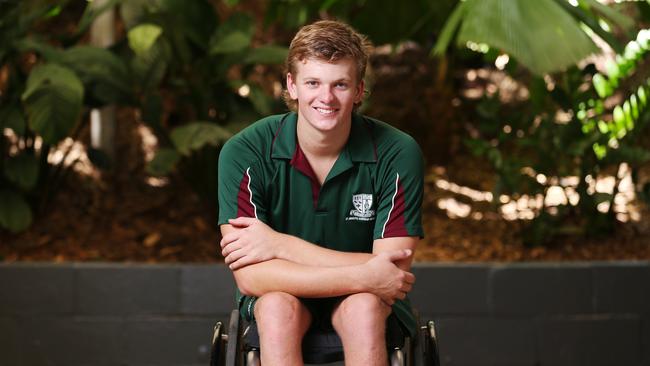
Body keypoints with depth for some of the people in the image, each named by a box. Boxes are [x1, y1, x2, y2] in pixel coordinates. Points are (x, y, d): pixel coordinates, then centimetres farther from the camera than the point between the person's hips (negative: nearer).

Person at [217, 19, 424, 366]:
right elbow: (250, 276, -24)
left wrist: (281, 245, -25)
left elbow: (391, 271, -21)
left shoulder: (397, 154, -18)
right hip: (282, 292, 0)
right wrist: (362, 277, -32)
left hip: (363, 300, 0)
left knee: (364, 308, -33)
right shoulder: (243, 152, -18)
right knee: (278, 307, -33)